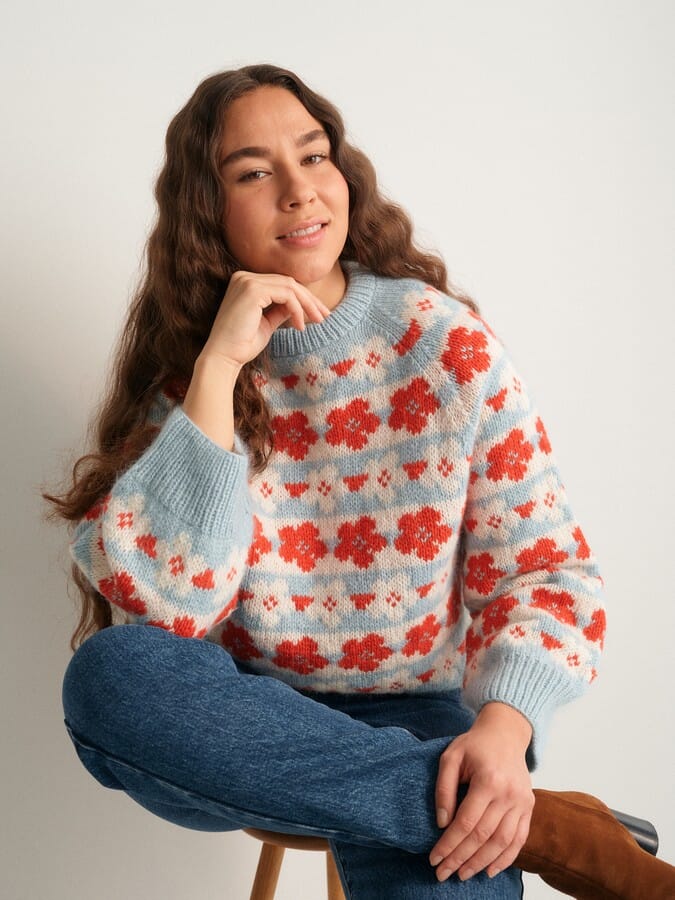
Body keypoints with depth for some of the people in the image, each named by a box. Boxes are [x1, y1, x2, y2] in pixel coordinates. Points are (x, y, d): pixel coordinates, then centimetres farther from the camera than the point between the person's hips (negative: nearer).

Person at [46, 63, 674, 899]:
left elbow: (545, 567, -6)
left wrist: (503, 729, -25)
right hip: (249, 718, 4)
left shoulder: (447, 340, -4)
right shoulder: (180, 370, -2)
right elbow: (161, 610, -16)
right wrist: (218, 366, -20)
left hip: (411, 710, -4)